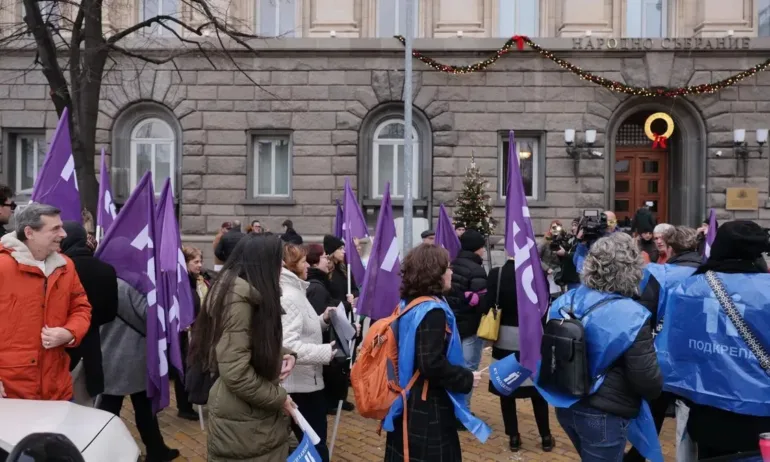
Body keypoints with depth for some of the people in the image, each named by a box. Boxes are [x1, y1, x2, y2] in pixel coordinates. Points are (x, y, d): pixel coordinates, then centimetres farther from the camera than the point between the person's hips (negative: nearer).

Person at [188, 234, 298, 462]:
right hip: (242, 420, -9)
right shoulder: (237, 298, -22)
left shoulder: (251, 293, 9)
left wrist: (283, 354, 1)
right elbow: (236, 374, -27)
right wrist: (278, 398, -15)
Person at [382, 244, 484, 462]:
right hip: (429, 408, -9)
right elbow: (432, 364, -27)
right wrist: (466, 379, -13)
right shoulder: (433, 311, -21)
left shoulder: (408, 305, 6)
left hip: (407, 403, 9)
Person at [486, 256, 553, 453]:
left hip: (505, 339, 0)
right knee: (537, 386, 14)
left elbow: (489, 306, -10)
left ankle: (513, 437, 18)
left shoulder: (496, 274, -11)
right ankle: (546, 437, 24)